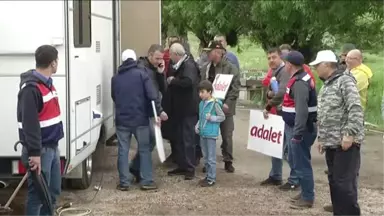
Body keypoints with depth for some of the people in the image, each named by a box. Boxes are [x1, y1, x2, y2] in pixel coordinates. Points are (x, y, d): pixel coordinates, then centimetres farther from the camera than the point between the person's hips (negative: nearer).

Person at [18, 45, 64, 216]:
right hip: (41, 150, -10)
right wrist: (34, 153, -25)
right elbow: (29, 124, -23)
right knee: (38, 193, -3)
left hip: (52, 147, 10)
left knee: (53, 190, 16)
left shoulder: (47, 83, 13)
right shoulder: (31, 88, -19)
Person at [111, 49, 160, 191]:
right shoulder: (141, 73, -4)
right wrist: (156, 113, -6)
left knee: (123, 150, 8)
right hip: (140, 119, -3)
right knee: (144, 149, 7)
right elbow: (152, 95, -13)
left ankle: (124, 182, 9)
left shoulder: (115, 78, 10)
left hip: (122, 120, 3)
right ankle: (146, 181, 7)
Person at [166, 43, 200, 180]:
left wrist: (173, 80, -22)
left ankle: (190, 169, 3)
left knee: (188, 139, -4)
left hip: (188, 109, -10)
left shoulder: (189, 65, -16)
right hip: (179, 108, 10)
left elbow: (188, 81, -34)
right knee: (178, 138, 14)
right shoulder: (180, 66, 13)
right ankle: (182, 166, 23)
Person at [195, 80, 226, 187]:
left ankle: (211, 179, 5)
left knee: (211, 158, -2)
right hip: (202, 134, 8)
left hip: (211, 134, -8)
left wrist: (211, 118, -18)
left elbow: (222, 117, -7)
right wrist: (198, 125, 6)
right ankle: (208, 176, 26)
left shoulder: (215, 104, -12)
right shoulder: (201, 104, 10)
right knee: (206, 157, 16)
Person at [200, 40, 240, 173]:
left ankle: (228, 161, 15)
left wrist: (227, 103, -18)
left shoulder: (231, 68, -6)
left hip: (224, 107, -4)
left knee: (227, 136, 4)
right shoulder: (205, 69, 10)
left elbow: (235, 88, -10)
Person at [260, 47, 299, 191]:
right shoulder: (274, 72, 16)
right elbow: (271, 92, 22)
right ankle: (275, 176, 29)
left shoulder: (285, 71, -15)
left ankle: (294, 180, 4)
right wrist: (268, 94, -3)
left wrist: (268, 107, -14)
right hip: (278, 114, 10)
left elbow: (282, 92, -26)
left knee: (291, 148, -4)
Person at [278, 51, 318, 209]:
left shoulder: (300, 83, -20)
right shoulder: (301, 78, 13)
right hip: (299, 128, 10)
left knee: (301, 164, -3)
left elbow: (302, 111, -28)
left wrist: (297, 134, -28)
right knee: (298, 162, 18)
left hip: (301, 130, -10)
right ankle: (305, 193, 29)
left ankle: (308, 198, 5)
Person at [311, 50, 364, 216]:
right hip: (331, 143, 9)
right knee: (334, 182, 13)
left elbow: (356, 110, -19)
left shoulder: (345, 81, -10)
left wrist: (349, 134, -22)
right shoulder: (326, 85, 19)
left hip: (345, 143, -9)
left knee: (345, 183, -8)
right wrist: (321, 138, 20)